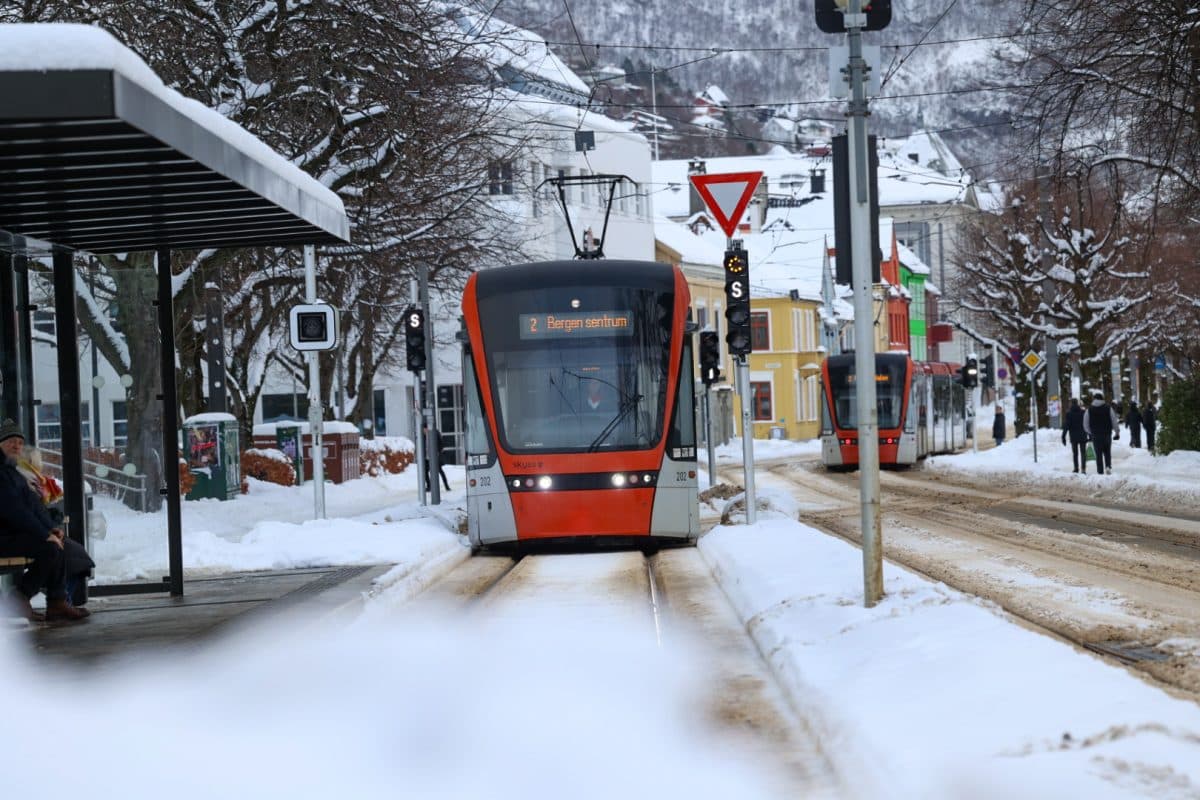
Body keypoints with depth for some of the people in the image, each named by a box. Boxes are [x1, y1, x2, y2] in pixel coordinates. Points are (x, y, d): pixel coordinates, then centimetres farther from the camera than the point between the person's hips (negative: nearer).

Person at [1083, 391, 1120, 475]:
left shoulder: (1089, 409, -2)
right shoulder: (1108, 408, -4)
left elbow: (1085, 424, 3)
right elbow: (1114, 421, -2)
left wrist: (1090, 433, 19)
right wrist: (1117, 432, 8)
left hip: (1095, 435, 0)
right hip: (1107, 434, 0)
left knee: (1098, 454, 5)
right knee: (1107, 452, 14)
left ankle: (1100, 471, 1)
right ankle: (1108, 466, -5)